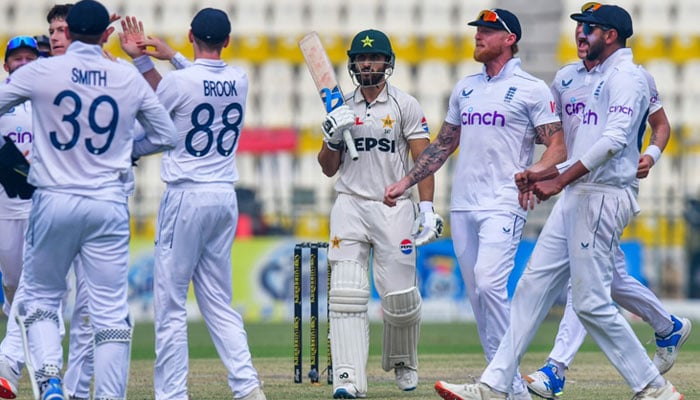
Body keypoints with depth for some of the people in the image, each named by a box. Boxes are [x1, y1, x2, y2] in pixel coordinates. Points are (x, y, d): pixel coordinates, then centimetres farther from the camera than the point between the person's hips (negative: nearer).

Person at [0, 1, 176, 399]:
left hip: (54, 202, -1)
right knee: (111, 312, 3)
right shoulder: (130, 79, 1)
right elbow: (166, 135, 10)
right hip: (109, 207, 1)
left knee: (42, 297, 14)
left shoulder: (42, 72, -4)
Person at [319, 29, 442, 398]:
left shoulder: (405, 105, 2)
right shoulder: (341, 109, 11)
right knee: (346, 293, -11)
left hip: (394, 208, -2)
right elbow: (328, 169, 13)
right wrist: (332, 137, -7)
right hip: (350, 205, 2)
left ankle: (403, 363, 25)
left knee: (400, 295, -2)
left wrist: (427, 209, -12)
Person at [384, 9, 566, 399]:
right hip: (463, 205, 7)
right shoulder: (466, 88, 18)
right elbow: (444, 144, 25)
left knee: (489, 283, -22)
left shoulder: (532, 89, -1)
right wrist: (405, 182, 19)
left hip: (504, 206, -7)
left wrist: (532, 174, -26)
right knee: (478, 294, 4)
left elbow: (558, 146, -6)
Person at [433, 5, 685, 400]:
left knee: (591, 301, -9)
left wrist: (559, 181, -23)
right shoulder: (604, 78, 22)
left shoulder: (626, 75, -10)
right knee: (534, 286, 6)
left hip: (603, 198, -10)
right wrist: (545, 174, 17)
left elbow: (614, 139, -23)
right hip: (577, 198, 10)